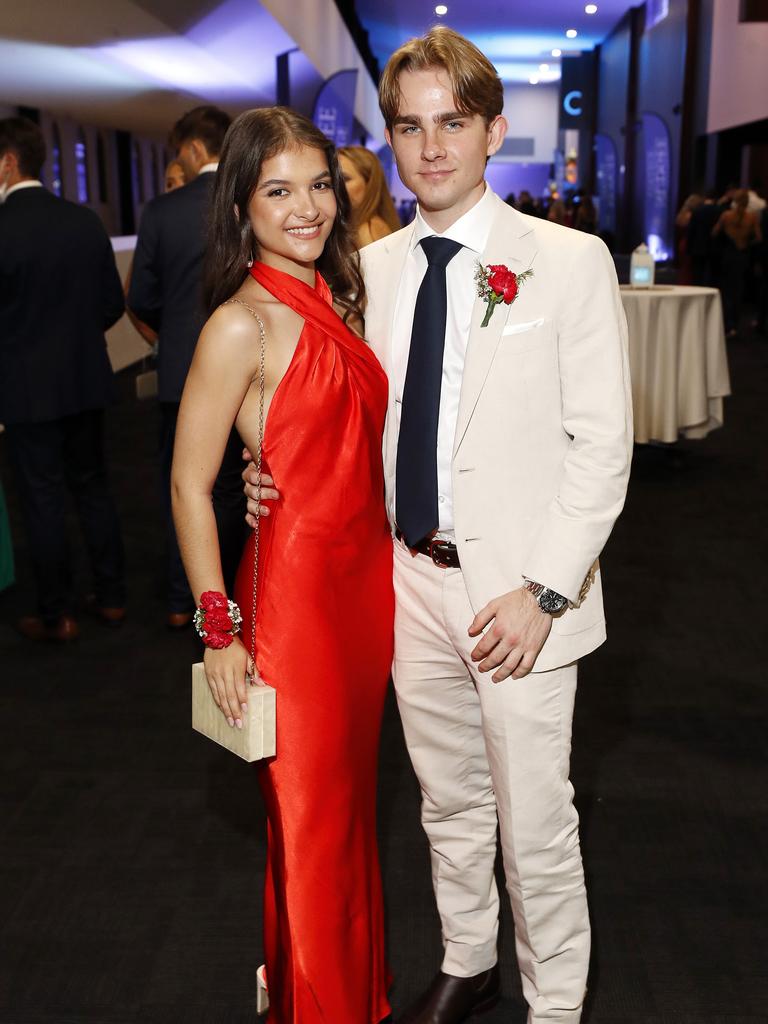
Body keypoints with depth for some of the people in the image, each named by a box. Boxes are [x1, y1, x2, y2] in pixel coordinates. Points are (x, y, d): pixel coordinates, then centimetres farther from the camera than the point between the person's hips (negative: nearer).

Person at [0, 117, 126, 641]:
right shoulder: (86, 220, -1)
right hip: (86, 378, 5)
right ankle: (111, 597, 24)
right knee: (94, 487, 15)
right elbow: (113, 304, 5)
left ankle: (57, 616, 16)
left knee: (44, 500, 5)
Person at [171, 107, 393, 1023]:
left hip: (369, 574, 7)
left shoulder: (338, 299, 7)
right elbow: (188, 485, -13)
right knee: (310, 813, 9)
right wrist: (221, 630, -14)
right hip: (296, 579, -7)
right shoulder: (242, 324, -15)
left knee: (353, 792, 21)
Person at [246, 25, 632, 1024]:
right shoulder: (373, 267, 6)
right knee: (448, 802, 21)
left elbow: (603, 444, -10)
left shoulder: (570, 260, -8)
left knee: (535, 823, 7)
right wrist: (289, 480, -5)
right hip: (413, 578, 5)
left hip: (517, 591, -4)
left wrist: (543, 590, -16)